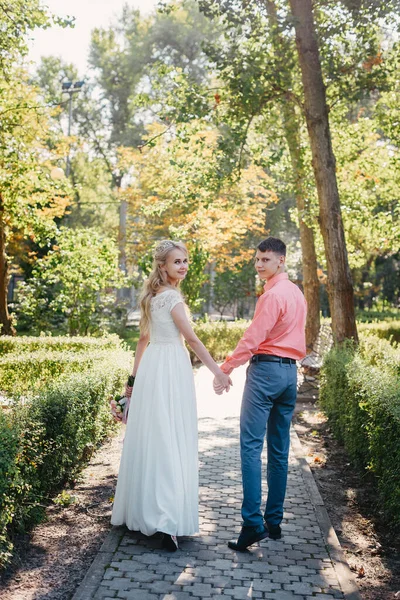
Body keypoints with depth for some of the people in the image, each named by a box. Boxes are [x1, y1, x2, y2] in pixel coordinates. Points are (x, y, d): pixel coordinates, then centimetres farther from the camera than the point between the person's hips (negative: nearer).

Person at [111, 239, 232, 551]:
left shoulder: (152, 296, 15)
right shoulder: (171, 296, -10)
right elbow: (192, 338, -15)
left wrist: (135, 378, 21)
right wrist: (218, 371, -13)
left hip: (151, 368, 8)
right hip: (171, 370, -8)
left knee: (150, 439, 13)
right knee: (171, 443, -8)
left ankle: (141, 510, 24)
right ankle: (167, 521, -10)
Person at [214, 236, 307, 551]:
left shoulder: (273, 294, -11)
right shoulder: (298, 293, 16)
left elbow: (253, 337, -16)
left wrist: (226, 369, -14)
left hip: (265, 369, -9)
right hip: (290, 371, 9)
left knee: (251, 445, -9)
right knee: (279, 450, 10)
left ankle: (253, 523, -13)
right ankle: (274, 521, 16)